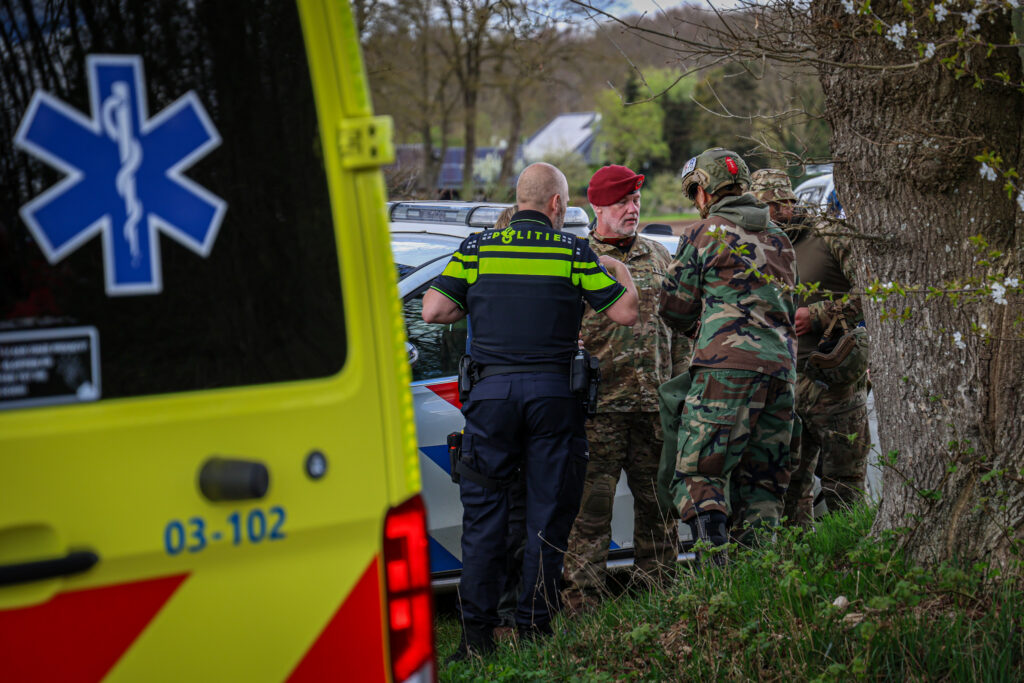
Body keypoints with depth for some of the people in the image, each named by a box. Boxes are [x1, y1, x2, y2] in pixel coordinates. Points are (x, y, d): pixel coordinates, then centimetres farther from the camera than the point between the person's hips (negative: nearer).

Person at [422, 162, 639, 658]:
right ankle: (534, 628, 7)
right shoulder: (573, 251, 2)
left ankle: (477, 632, 4)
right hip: (551, 390, -1)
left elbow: (434, 310, -1)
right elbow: (625, 313, 4)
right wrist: (620, 271, 23)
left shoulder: (477, 247, 5)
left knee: (484, 514, 6)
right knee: (547, 514, 7)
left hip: (491, 390, 1)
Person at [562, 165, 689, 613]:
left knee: (658, 501, 8)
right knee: (591, 506, -7)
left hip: (655, 403, 4)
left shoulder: (658, 257, 15)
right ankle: (582, 601, -4)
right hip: (599, 406, -4)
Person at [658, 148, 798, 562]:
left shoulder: (703, 234, 2)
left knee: (697, 474, -6)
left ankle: (718, 570, -20)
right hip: (781, 365, 6)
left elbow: (676, 309, 5)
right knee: (761, 485, 10)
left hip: (727, 363, -6)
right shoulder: (779, 240, 21)